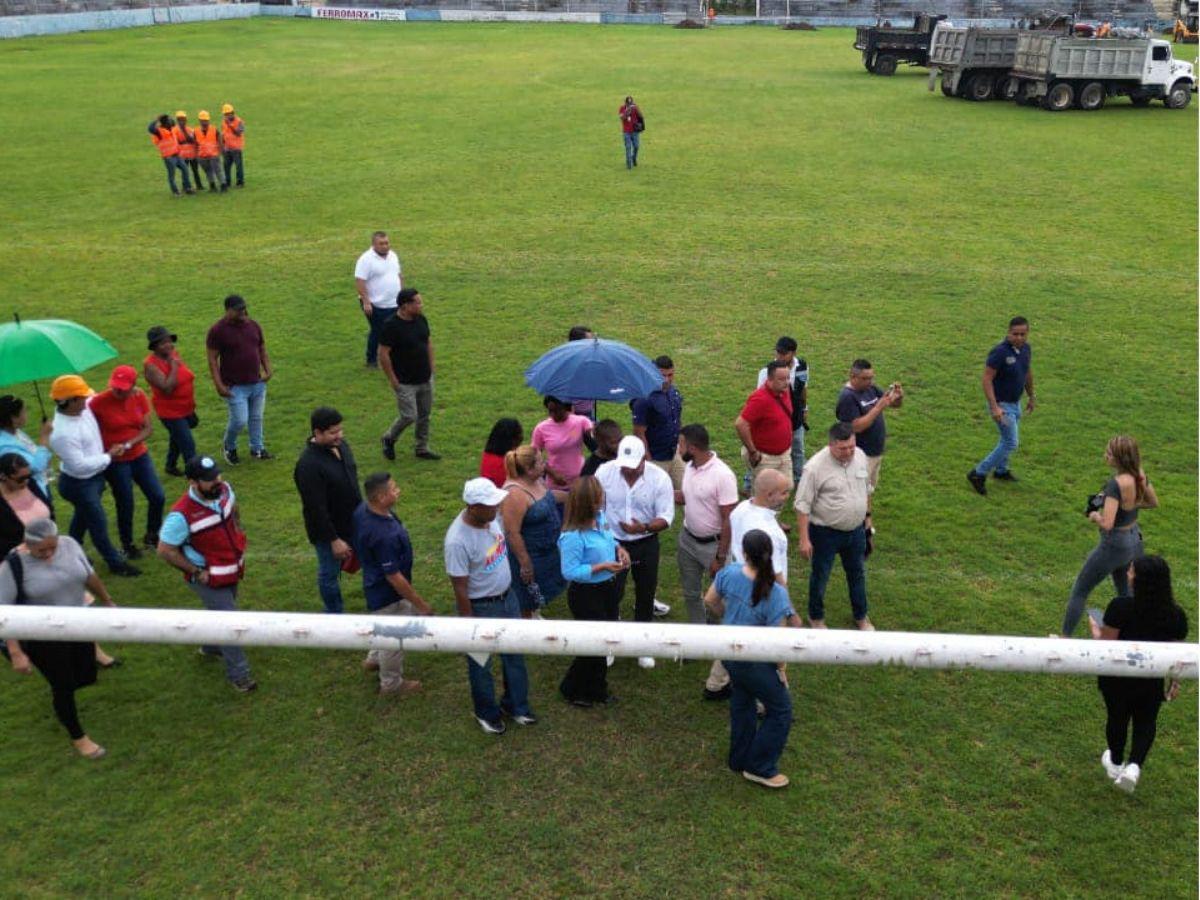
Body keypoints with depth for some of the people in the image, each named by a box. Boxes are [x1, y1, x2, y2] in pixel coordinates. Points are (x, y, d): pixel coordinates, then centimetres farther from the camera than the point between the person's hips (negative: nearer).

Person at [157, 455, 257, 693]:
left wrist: (239, 534, 6)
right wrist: (196, 572, -19)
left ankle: (211, 646, 55)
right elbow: (165, 551, -22)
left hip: (232, 570, 7)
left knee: (221, 613, 28)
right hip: (209, 578, -7)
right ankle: (238, 674, 16)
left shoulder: (224, 489, -13)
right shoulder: (181, 515, -33)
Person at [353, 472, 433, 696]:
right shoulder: (384, 536, -39)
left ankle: (374, 659, 51)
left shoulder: (363, 509, -12)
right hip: (388, 594, -8)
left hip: (376, 583, 8)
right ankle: (391, 683, 39)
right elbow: (394, 577, -30)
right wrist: (421, 604, -19)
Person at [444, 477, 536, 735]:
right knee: (480, 664, 17)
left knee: (514, 655, 22)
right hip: (481, 608, -7)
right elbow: (460, 589, -24)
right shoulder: (458, 540, -33)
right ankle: (486, 713, 41)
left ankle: (516, 705, 45)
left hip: (507, 597, 7)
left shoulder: (490, 517, -11)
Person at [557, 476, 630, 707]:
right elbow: (569, 572, -26)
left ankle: (597, 689, 42)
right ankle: (572, 690, 31)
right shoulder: (573, 536, -31)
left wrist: (618, 548, -7)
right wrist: (601, 567, -29)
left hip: (608, 588, 9)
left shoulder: (600, 517, -5)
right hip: (586, 594, -9)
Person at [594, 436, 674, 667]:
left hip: (646, 545, 1)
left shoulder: (660, 478, -18)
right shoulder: (605, 472, -15)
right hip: (613, 543, -1)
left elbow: (666, 517, -15)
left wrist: (644, 528, -34)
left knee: (645, 595, 15)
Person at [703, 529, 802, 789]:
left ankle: (740, 758, 47)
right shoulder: (776, 593, -30)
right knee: (780, 710, 15)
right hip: (754, 661, -6)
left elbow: (710, 600, 2)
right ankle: (760, 768, 25)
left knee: (742, 702, 29)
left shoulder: (730, 572, -15)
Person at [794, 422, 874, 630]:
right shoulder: (816, 467, -24)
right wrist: (804, 539, -20)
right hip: (826, 533, -5)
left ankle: (861, 616, 41)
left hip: (856, 530, 5)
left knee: (857, 574, 21)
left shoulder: (860, 456, -6)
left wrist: (867, 514, 18)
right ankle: (816, 617, 35)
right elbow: (803, 505, -20)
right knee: (820, 576, 13)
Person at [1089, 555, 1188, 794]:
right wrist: (1175, 681, 10)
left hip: (1117, 679, -2)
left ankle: (1116, 764, 41)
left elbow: (1106, 644, -19)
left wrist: (1094, 627, 1)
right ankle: (1134, 766, 2)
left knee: (1117, 719, 20)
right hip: (1151, 683, 2)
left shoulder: (1121, 607, -24)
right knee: (1146, 723, 21)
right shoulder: (1176, 615, -11)